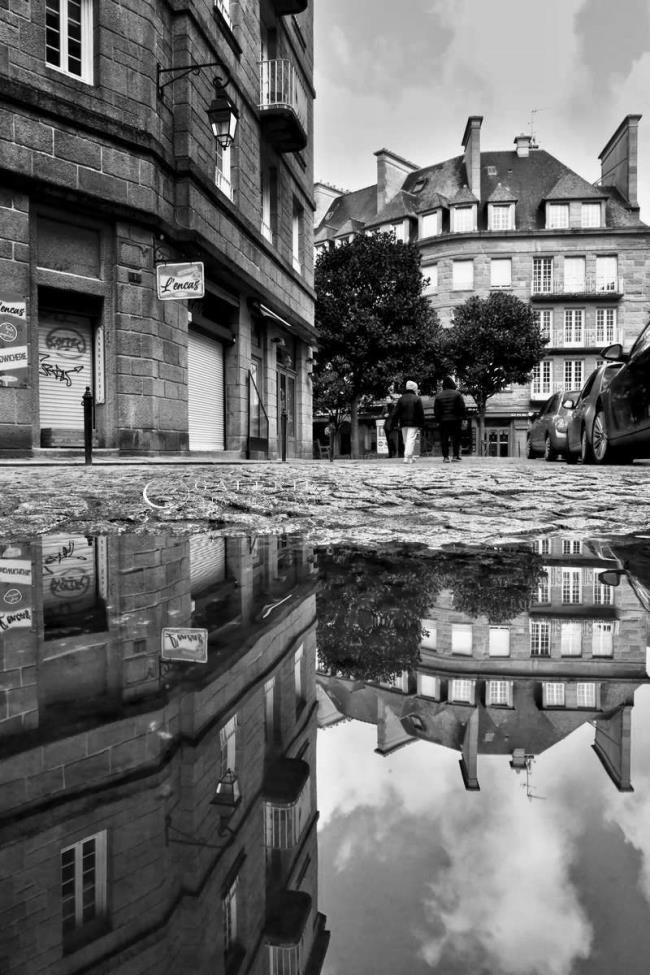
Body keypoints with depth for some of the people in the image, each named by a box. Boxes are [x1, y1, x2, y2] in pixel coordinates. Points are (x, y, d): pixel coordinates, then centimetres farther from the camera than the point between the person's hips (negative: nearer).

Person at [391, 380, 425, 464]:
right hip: (413, 423, -4)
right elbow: (421, 413, -2)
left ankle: (410, 457, 21)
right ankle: (407, 457, -19)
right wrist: (421, 424, 2)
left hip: (403, 423, 4)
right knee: (411, 439, -7)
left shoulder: (401, 399, 7)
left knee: (406, 440, 13)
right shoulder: (417, 399, -2)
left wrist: (395, 423, 8)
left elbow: (395, 412, 5)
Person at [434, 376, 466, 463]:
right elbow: (462, 407, -4)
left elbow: (436, 410, 5)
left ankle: (445, 457, -1)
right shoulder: (457, 394, -1)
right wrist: (462, 418, 5)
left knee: (444, 439, 3)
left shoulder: (438, 396, 4)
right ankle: (456, 455, 1)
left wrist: (438, 419, 11)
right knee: (456, 438, 6)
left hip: (443, 420, 1)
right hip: (455, 420, -1)